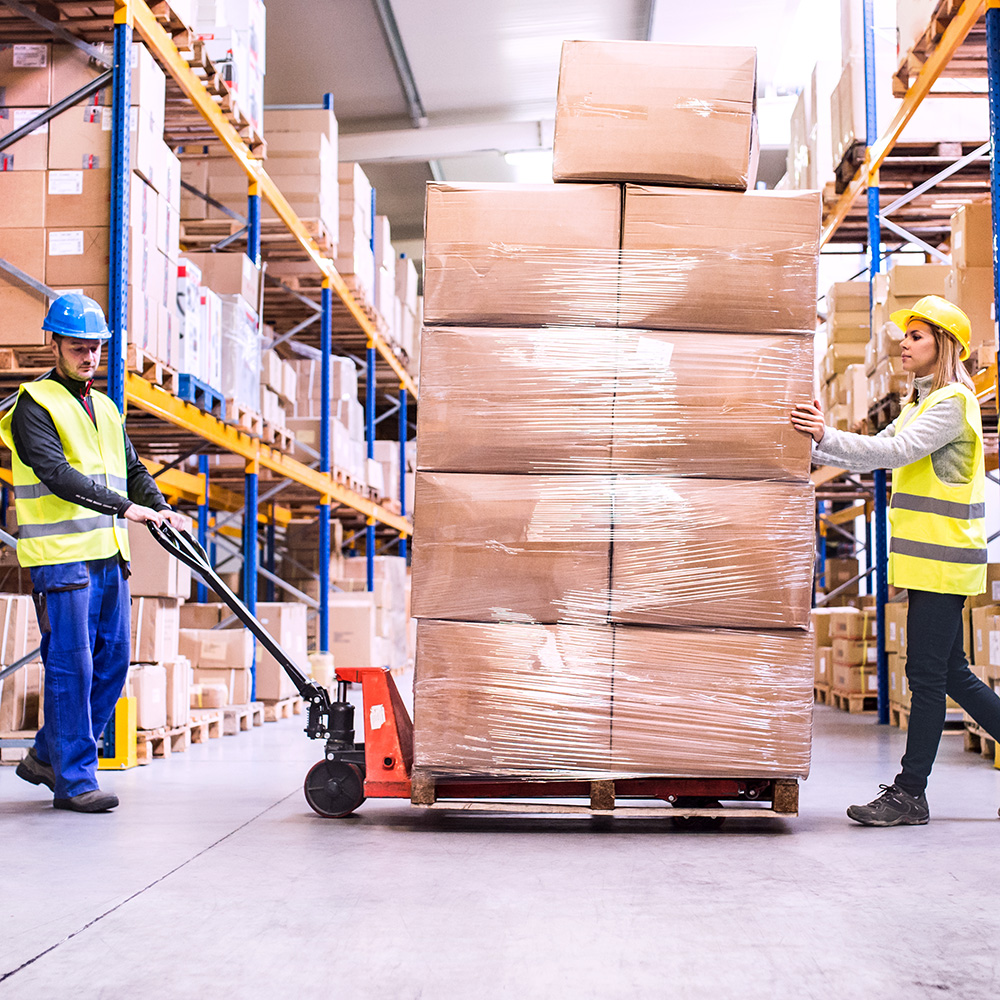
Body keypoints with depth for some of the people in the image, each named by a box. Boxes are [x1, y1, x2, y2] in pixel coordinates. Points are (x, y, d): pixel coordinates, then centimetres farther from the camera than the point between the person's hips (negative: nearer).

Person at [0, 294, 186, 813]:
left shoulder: (105, 408, 19)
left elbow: (132, 469, 20)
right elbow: (56, 474, -19)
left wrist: (160, 507, -1)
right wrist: (125, 506, -26)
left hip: (108, 555, 8)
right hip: (60, 556, -8)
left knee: (112, 664, 10)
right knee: (71, 668, -6)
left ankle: (47, 757, 24)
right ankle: (73, 780, 3)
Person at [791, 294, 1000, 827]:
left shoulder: (953, 401, -10)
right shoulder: (921, 404, 20)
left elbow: (897, 451, -23)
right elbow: (873, 456, 17)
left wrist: (827, 435, -29)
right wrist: (812, 446, 8)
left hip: (942, 560, -10)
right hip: (929, 560, 10)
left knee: (927, 675, -6)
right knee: (953, 675, 13)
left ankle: (909, 794, -1)